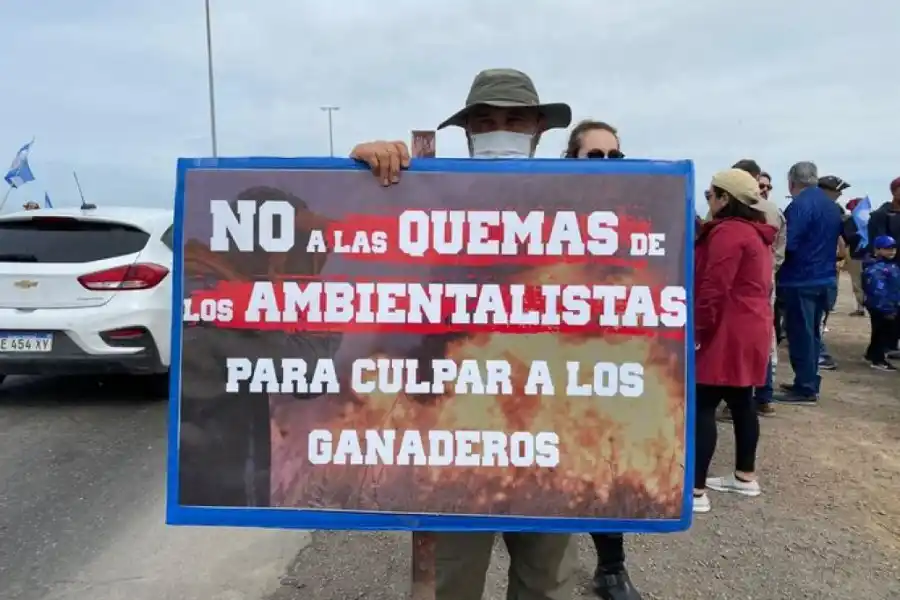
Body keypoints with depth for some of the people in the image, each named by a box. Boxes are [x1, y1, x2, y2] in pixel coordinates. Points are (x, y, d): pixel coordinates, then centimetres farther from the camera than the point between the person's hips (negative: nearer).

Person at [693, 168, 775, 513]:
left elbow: (713, 290, -23)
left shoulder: (727, 232, -16)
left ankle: (696, 490, -5)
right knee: (741, 402, 17)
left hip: (726, 334, -10)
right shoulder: (756, 233, 16)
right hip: (749, 331, 10)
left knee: (701, 407, -8)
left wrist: (696, 330, -17)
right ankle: (746, 476, 28)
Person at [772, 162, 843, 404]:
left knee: (800, 334, -2)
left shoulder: (800, 205, -16)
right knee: (811, 333, 16)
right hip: (825, 278, 9)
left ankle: (805, 388, 2)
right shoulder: (831, 205, 13)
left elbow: (787, 244, -22)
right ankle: (808, 383, 23)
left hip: (801, 280, -9)